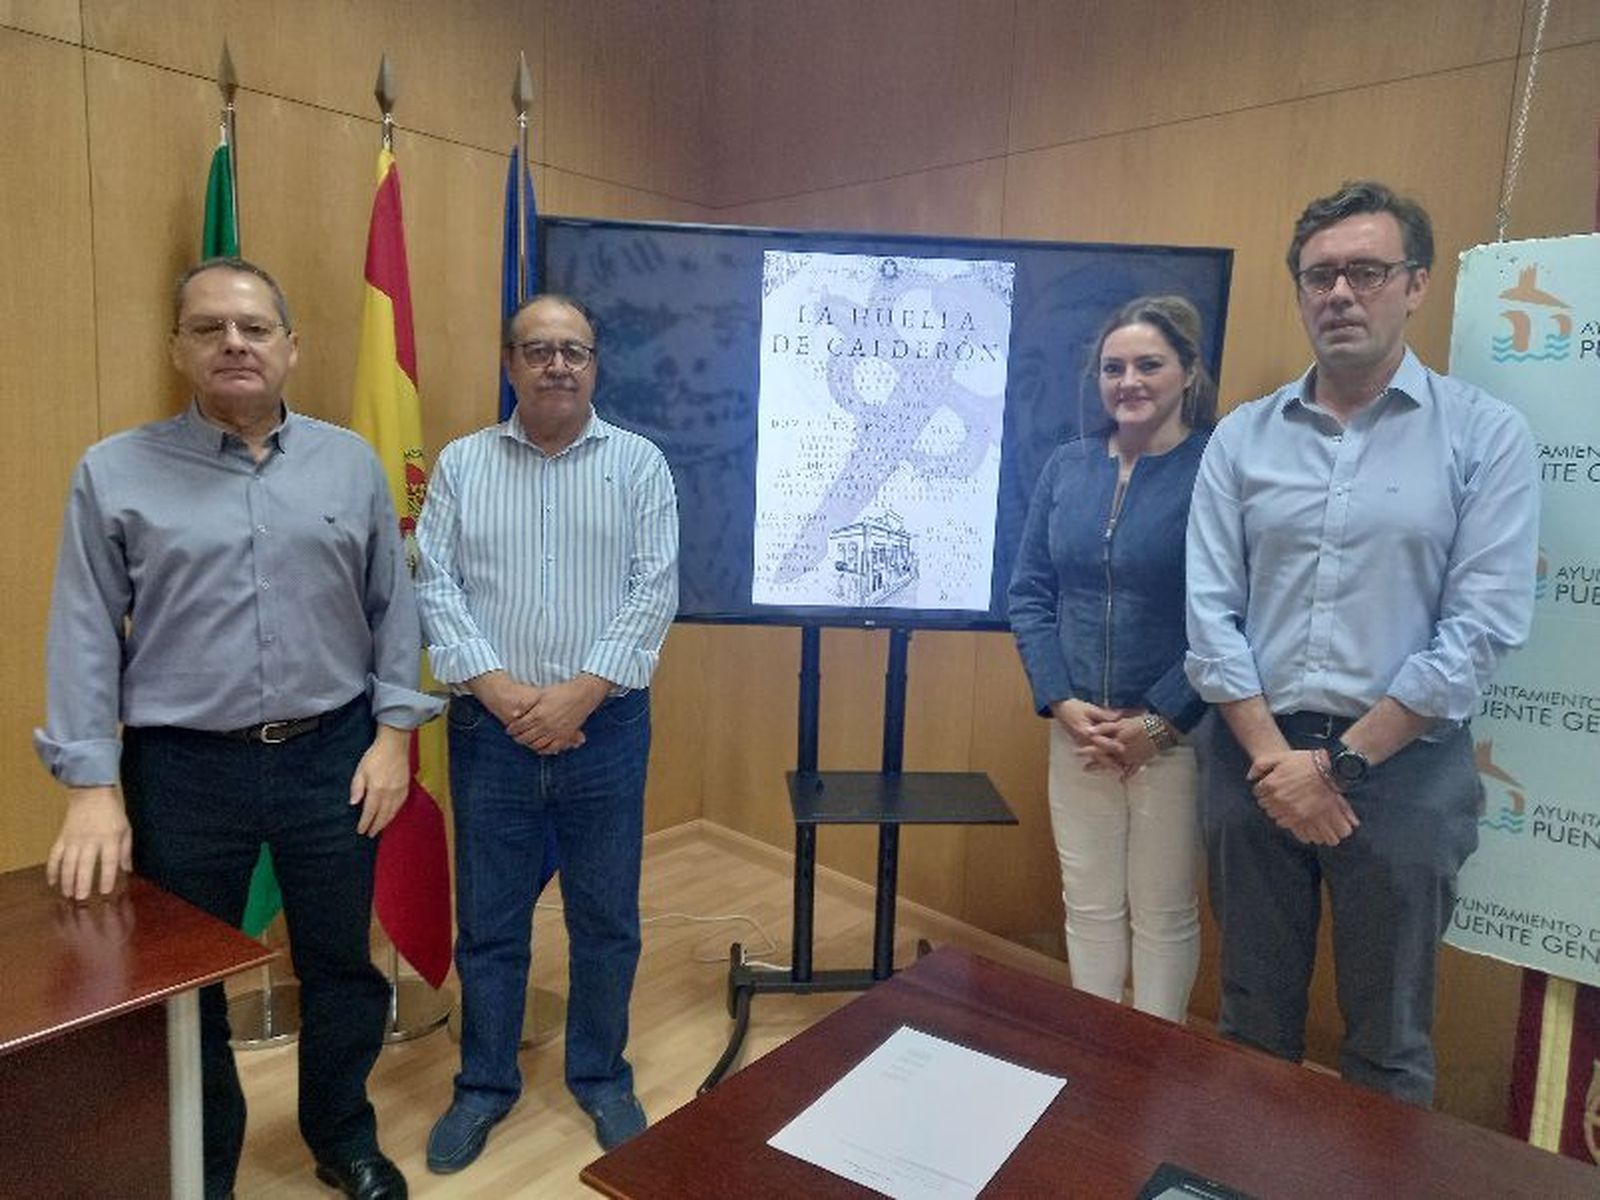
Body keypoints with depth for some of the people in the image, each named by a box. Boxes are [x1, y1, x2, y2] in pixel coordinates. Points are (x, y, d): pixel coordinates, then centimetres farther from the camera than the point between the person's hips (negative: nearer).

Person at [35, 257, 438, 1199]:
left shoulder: (350, 463, 2)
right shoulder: (116, 473, -2)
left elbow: (393, 608, 3)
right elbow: (85, 635, -4)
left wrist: (392, 732, -2)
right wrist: (91, 786, -8)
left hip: (332, 757, 1)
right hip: (182, 769, -1)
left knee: (341, 964, 16)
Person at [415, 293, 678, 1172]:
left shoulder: (639, 463, 1)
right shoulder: (461, 464, 4)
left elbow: (655, 591, -6)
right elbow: (434, 586, -2)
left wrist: (580, 693, -14)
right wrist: (503, 692, -13)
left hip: (605, 726, 0)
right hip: (491, 728, 1)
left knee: (605, 918, 12)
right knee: (487, 920, 13)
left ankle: (601, 1078, 33)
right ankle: (485, 1084, 33)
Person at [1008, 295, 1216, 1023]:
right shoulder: (1067, 467, 4)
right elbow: (1028, 593, 4)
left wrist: (1160, 721, -15)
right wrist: (1061, 703, -7)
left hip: (1177, 736, -4)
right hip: (1078, 731, 4)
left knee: (1163, 913, 11)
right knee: (1089, 905, 15)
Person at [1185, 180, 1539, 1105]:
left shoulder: (1487, 436, -3)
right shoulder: (1242, 438, 3)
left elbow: (1481, 629, -10)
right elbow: (1210, 614, -3)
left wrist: (1340, 761, -12)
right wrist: (1274, 758, -10)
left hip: (1403, 766, -2)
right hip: (1253, 758, 2)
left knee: (1388, 1040, 13)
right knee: (1254, 1022, 17)